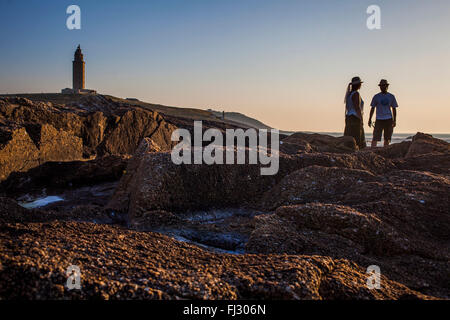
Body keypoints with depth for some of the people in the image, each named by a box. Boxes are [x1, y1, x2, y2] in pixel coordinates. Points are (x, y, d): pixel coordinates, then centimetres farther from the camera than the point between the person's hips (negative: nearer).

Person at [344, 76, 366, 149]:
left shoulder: (349, 94, 14)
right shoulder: (356, 94, -12)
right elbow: (357, 108, -18)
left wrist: (346, 120, 20)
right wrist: (361, 120, -16)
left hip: (349, 118, 9)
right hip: (355, 118, -9)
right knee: (356, 140, -7)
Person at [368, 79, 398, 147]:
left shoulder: (391, 96, 8)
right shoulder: (376, 96, 4)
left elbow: (394, 109, 11)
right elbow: (372, 108, 7)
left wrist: (394, 120, 4)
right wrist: (370, 119, 2)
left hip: (389, 120, 2)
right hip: (379, 120, -2)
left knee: (387, 138, 4)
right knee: (375, 137, -12)